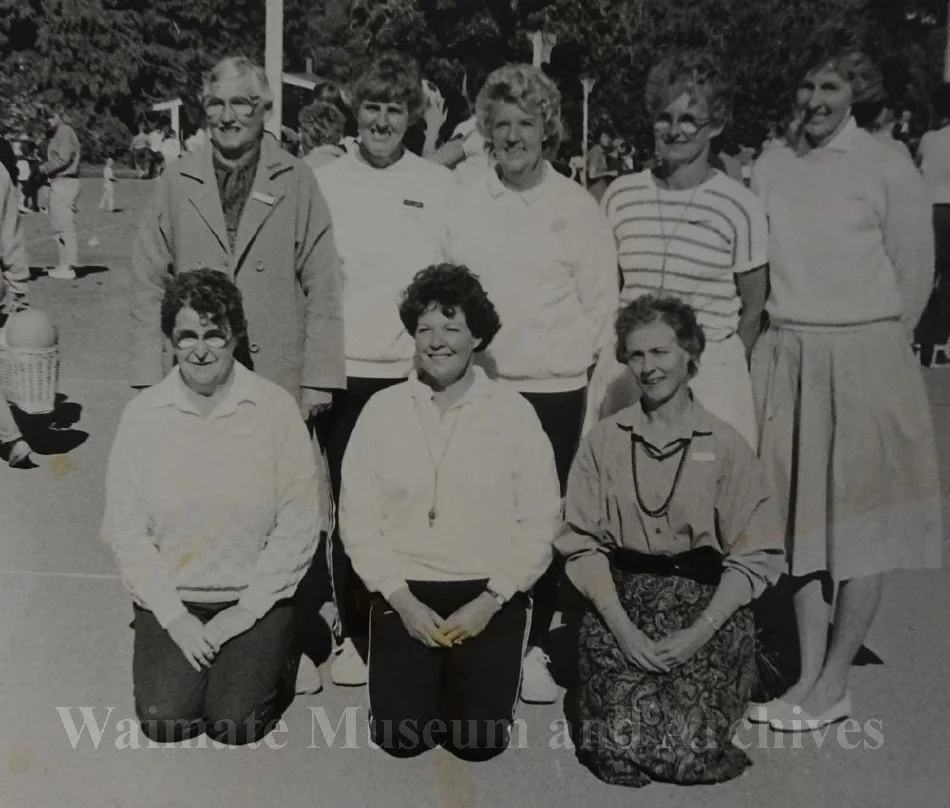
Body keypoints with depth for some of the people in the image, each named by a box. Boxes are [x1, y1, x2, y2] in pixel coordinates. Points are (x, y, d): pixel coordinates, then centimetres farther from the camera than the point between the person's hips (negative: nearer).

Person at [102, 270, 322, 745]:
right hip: (171, 598, 2)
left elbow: (299, 522, -9)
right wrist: (174, 616, -9)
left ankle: (275, 654, 19)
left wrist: (245, 611, -11)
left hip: (257, 598, -1)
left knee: (237, 723, -11)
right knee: (165, 721, -10)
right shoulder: (142, 415, -5)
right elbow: (124, 528, -4)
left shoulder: (276, 408, -9)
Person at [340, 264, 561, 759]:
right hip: (405, 593, 1)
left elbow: (539, 522, -3)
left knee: (479, 739, -7)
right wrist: (402, 600, -9)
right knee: (400, 735, -7)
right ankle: (430, 672, 24)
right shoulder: (381, 409, 0)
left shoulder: (513, 413, -3)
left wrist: (489, 601, -11)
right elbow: (357, 516, -2)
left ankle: (461, 672, 25)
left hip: (489, 595, 0)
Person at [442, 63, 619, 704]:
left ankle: (534, 647, 18)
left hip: (552, 391, -2)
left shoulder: (576, 205, 2)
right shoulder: (465, 202, 8)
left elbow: (601, 301, 3)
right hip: (477, 387, 2)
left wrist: (570, 359, -4)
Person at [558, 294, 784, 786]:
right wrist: (623, 629, -10)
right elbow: (583, 543, 0)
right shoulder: (602, 441, 3)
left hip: (704, 603, 0)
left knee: (689, 754, -15)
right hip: (619, 601, 1)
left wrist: (699, 633, -12)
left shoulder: (726, 446, 0)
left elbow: (754, 555, -2)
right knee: (618, 751, -13)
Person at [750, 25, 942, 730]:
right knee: (801, 519, 7)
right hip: (786, 358, 4)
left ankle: (835, 684, 13)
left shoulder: (887, 166, -3)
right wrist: (790, 343, 7)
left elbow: (915, 273, 1)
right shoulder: (772, 167, 8)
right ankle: (809, 675, 18)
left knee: (861, 521, 2)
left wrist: (872, 347, 5)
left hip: (864, 360, -4)